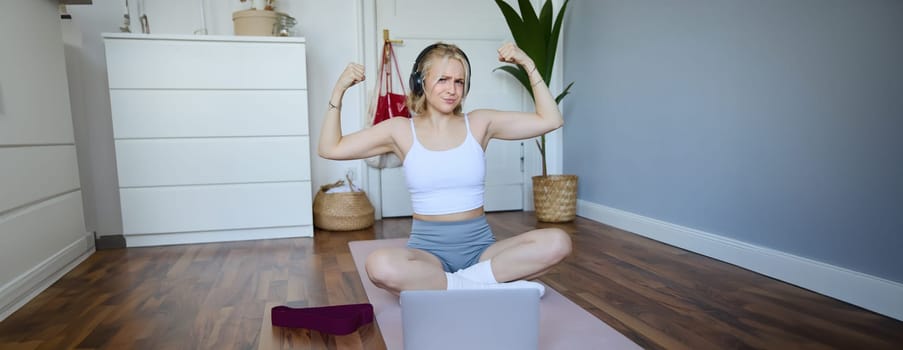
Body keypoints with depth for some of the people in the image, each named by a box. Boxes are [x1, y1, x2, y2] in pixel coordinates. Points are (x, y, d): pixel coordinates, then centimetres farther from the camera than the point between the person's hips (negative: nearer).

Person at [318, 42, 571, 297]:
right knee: (380, 265, -35)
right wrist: (339, 91, -5)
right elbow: (329, 149, 3)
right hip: (427, 250, -1)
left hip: (480, 248, 1)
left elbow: (551, 120, 3)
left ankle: (467, 280, -20)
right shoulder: (401, 131, 2)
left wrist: (528, 65, -2)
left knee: (557, 242, -24)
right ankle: (492, 286, -24)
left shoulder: (479, 123, 4)